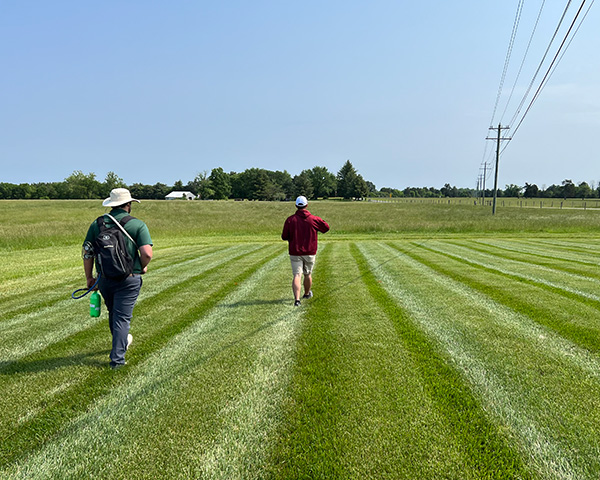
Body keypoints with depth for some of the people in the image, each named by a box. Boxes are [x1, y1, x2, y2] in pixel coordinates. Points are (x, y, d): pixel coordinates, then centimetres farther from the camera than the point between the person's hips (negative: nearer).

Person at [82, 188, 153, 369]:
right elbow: (147, 253, -19)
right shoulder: (137, 224, -8)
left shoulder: (97, 223, 3)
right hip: (129, 279, -4)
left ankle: (121, 342, 46)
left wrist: (89, 277, 12)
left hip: (104, 279, 4)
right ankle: (117, 358, 4)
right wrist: (143, 267, 2)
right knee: (122, 317, 3)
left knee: (113, 312, 23)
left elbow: (87, 252, 3)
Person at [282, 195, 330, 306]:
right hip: (309, 252, 1)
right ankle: (307, 293, 39)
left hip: (295, 252, -1)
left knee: (297, 276, -5)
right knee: (308, 274, 19)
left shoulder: (290, 219, -5)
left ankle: (297, 299, -20)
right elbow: (326, 227, 9)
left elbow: (284, 237, -2)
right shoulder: (313, 219, -4)